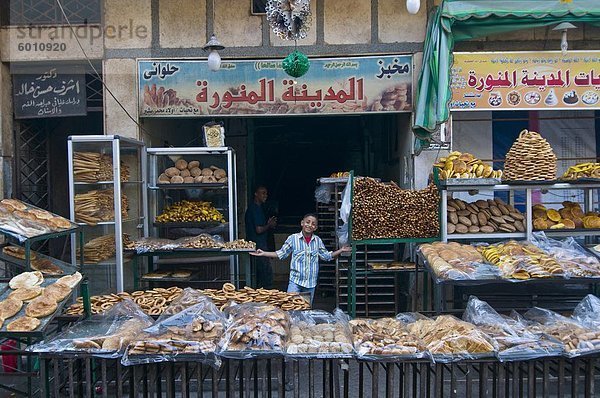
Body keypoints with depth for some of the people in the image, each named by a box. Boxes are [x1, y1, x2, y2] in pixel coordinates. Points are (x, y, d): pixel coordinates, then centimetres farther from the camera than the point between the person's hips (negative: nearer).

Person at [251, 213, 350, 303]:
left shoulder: (318, 241, 3)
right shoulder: (293, 238, -5)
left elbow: (327, 256, 14)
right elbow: (281, 254, 2)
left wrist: (341, 251, 5)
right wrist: (263, 253, -4)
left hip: (311, 282, 3)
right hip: (295, 281, -3)